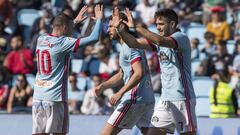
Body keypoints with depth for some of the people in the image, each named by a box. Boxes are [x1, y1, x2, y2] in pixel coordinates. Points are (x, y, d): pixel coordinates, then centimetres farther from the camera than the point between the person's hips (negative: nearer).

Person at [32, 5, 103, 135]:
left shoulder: (41, 39, 10)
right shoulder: (63, 43, -11)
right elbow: (94, 38, -13)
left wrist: (75, 21, 40)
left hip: (38, 95, 7)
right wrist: (99, 19, 3)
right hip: (56, 97, -7)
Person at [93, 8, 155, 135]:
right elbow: (121, 75, 28)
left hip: (135, 99, -10)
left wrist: (120, 92, -22)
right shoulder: (125, 47, 21)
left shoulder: (129, 46, -11)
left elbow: (139, 73, -21)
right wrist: (103, 86, 15)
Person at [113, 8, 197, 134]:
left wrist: (135, 27, -28)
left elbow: (160, 41, -30)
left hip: (182, 99, -8)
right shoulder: (158, 40, 12)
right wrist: (121, 29, -12)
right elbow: (134, 43, 6)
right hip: (165, 99, 8)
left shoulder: (181, 38, -11)